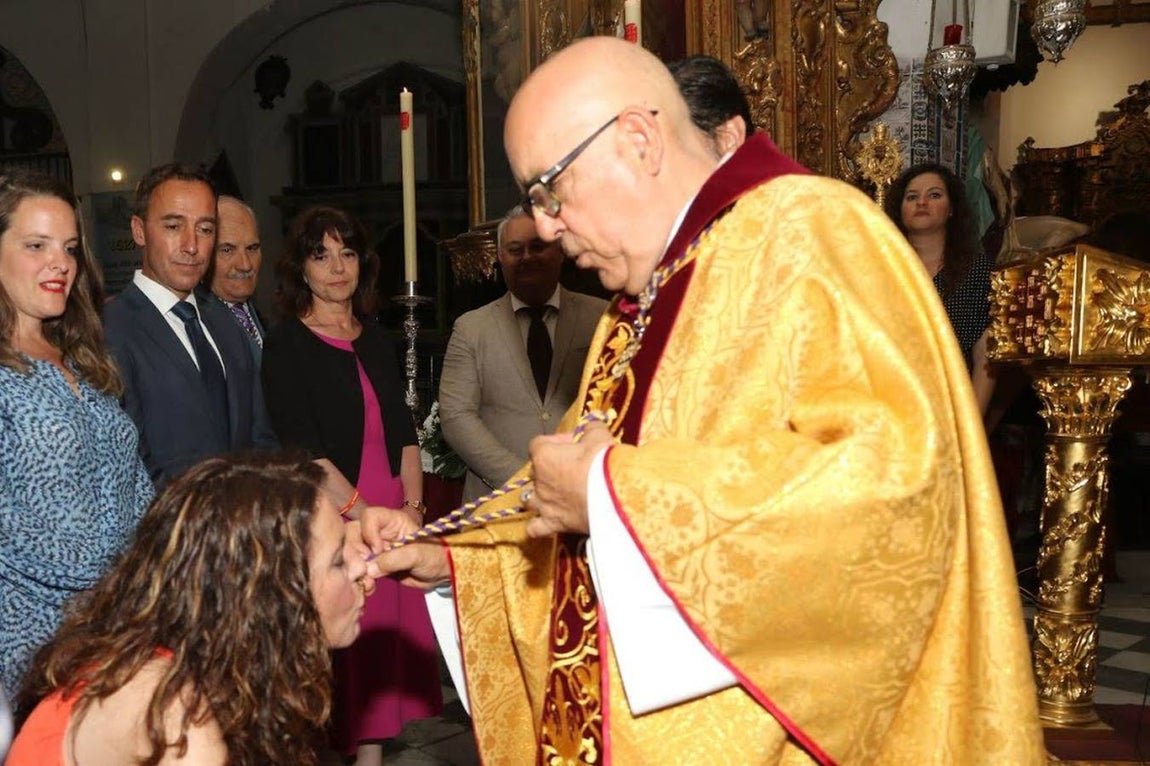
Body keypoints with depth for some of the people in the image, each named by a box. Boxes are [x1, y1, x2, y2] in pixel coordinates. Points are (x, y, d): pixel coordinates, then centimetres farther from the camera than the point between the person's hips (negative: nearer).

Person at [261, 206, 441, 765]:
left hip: (395, 523, 5)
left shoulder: (375, 340, 14)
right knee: (342, 643, -2)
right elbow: (306, 451, -11)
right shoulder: (286, 346, -4)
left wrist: (413, 505, 0)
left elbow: (404, 431, 13)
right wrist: (367, 516, -15)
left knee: (389, 633, 7)